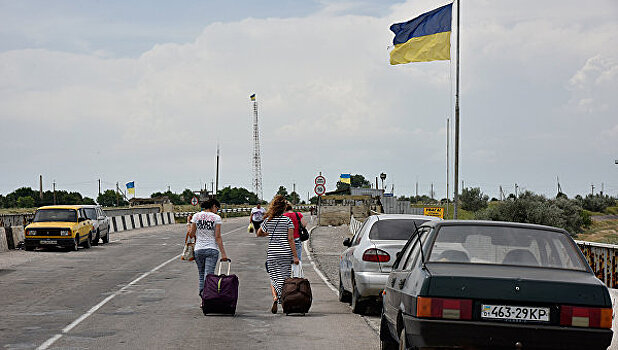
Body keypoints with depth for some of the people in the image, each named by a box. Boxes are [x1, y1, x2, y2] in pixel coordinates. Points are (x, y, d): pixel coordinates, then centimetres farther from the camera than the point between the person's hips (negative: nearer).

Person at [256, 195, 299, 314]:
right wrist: (295, 256, -8)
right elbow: (290, 239, -9)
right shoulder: (288, 220, -5)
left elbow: (259, 234, 18)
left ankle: (275, 296, -13)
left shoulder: (268, 221, 2)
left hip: (272, 253, 1)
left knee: (273, 278, 12)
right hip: (285, 253, -1)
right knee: (284, 279, 5)